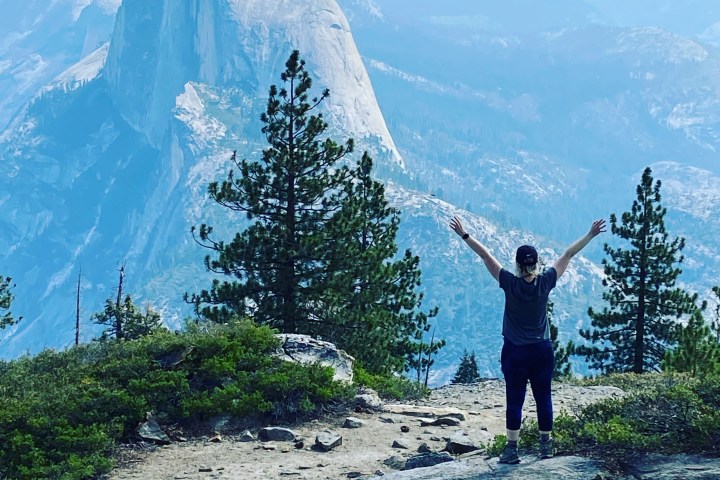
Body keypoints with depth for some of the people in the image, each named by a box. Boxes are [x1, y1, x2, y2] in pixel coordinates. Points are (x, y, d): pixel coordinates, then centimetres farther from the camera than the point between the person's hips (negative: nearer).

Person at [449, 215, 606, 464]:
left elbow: (486, 256, -11)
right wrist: (591, 235, 5)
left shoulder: (510, 284, -15)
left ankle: (512, 449, 2)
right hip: (542, 351, 2)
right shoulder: (545, 283, -10)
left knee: (514, 401, 1)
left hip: (514, 352, -2)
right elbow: (568, 255, -1)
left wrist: (464, 235, -7)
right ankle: (546, 445, 19)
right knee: (543, 399, 11)